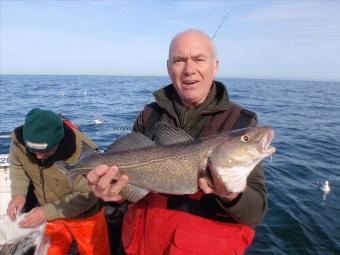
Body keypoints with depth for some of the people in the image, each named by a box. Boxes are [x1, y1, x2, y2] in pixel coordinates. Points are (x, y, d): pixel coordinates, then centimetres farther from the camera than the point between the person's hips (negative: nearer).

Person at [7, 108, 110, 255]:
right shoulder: (19, 140, -21)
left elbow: (86, 196, -25)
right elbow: (17, 166, 1)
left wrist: (47, 212, -28)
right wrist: (18, 193, -15)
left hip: (85, 216, -3)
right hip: (51, 216, 4)